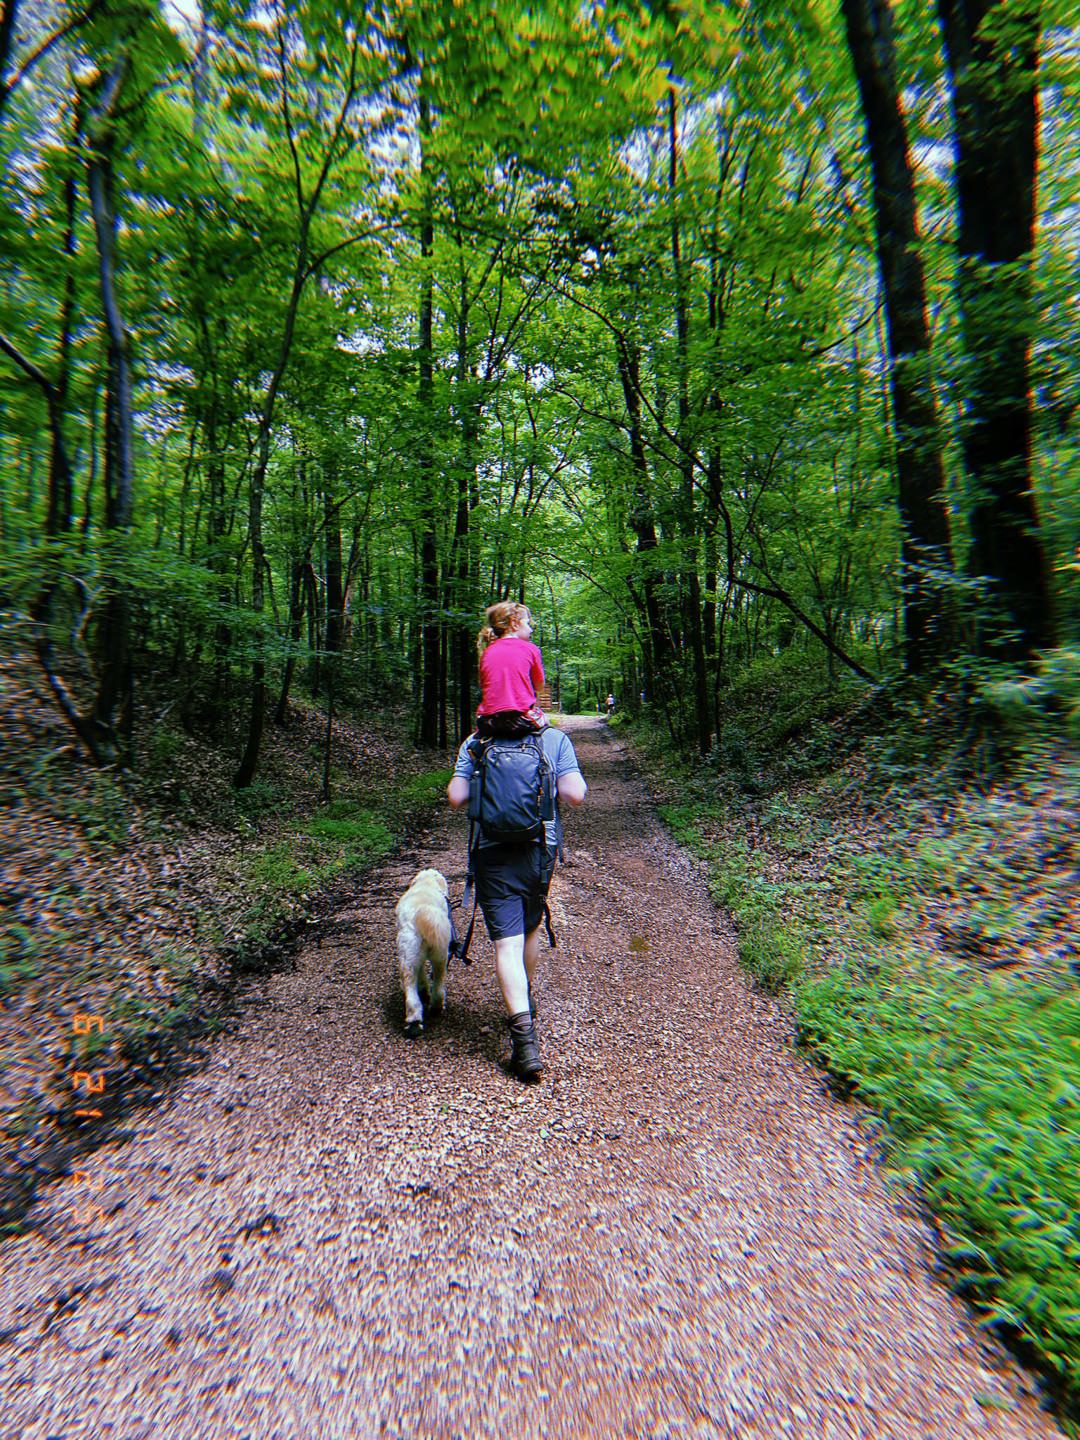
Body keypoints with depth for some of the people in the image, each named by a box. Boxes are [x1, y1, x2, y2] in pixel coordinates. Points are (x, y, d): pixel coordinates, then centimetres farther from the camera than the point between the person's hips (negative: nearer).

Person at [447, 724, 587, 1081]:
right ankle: (525, 1002, 44)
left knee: (508, 942, -1)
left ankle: (524, 1037, -9)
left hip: (494, 853, -2)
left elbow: (456, 798, -5)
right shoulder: (556, 738, -2)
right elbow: (575, 794, -9)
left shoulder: (476, 742, -2)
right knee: (531, 929, 24)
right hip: (541, 848, 3)